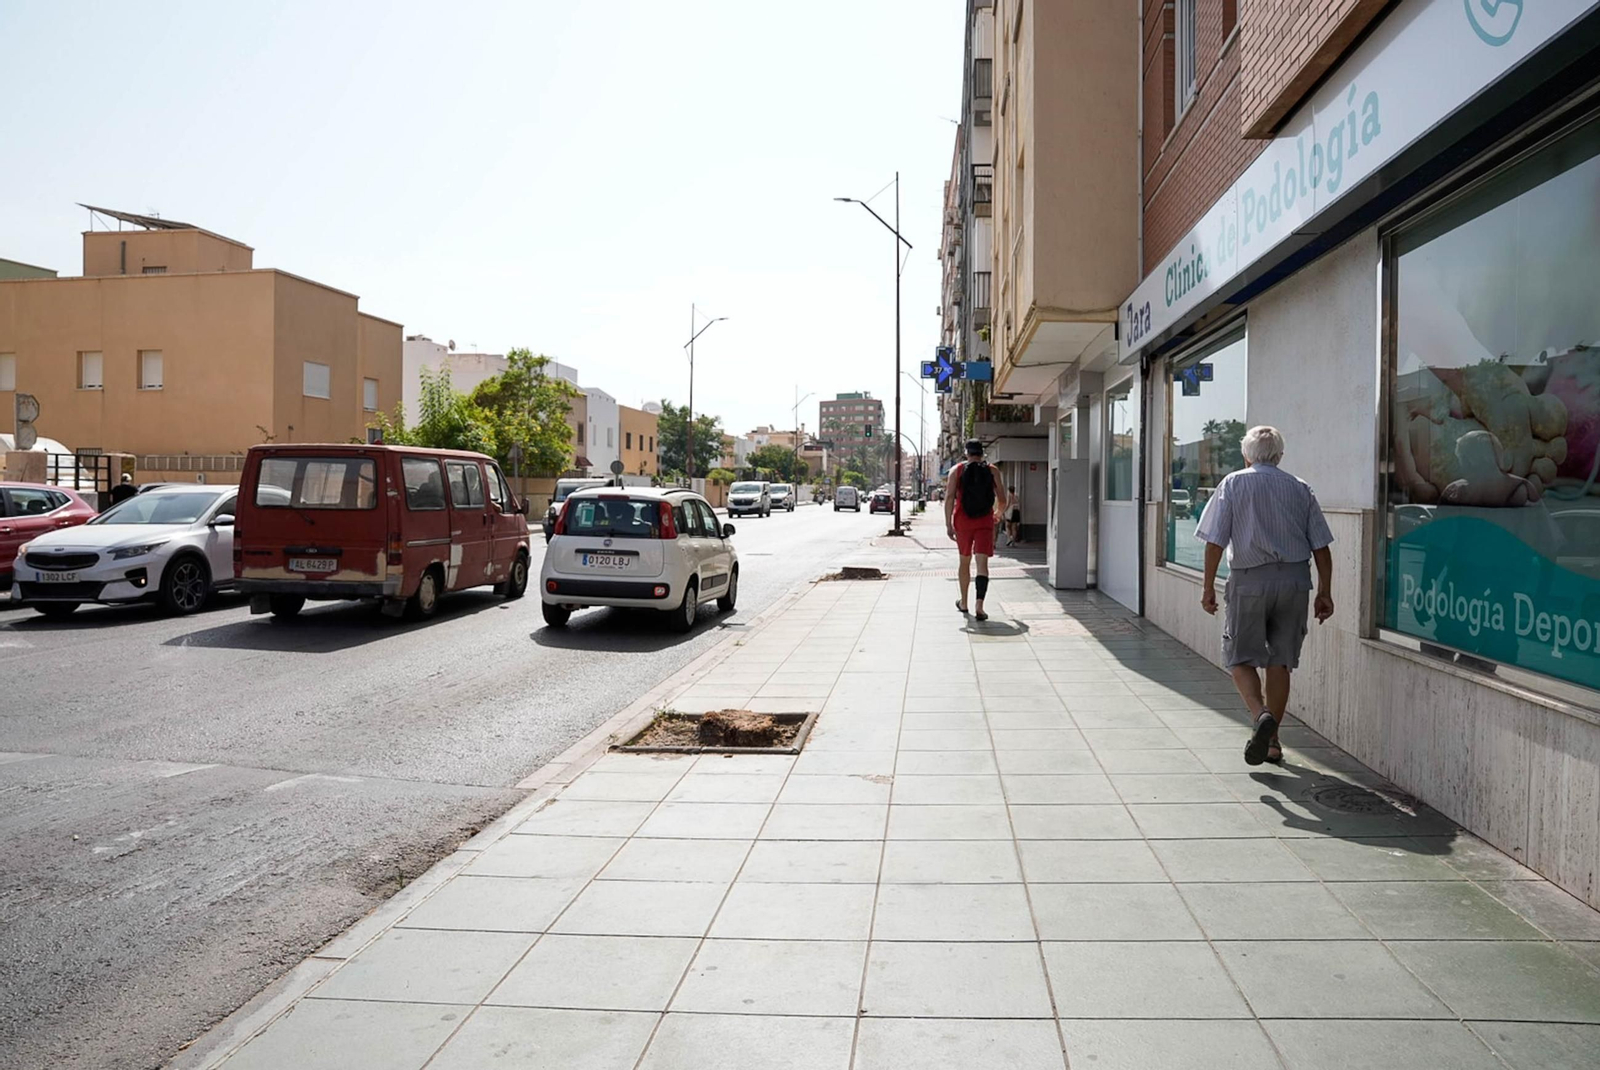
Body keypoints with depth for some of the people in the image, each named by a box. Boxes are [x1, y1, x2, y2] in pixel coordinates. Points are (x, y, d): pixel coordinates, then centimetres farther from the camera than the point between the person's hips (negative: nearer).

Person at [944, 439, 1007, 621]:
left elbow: (949, 498, -8)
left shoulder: (957, 470, 3)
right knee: (982, 563, -6)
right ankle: (979, 606, -21)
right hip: (985, 522, -1)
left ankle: (963, 603, 30)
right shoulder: (992, 472, 5)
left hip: (963, 522, 1)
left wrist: (948, 524, -9)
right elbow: (1002, 500, 7)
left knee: (965, 562, 17)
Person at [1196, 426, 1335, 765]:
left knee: (1240, 657, 6)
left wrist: (1208, 586, -1)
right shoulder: (1301, 489, 9)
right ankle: (1271, 739, 17)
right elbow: (1321, 547, 6)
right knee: (1280, 661, 11)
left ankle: (1260, 715, -18)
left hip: (1249, 581, -3)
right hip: (1295, 580, 3)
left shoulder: (1233, 484, 1)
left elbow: (1215, 541, -6)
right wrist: (1324, 592, 11)